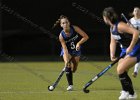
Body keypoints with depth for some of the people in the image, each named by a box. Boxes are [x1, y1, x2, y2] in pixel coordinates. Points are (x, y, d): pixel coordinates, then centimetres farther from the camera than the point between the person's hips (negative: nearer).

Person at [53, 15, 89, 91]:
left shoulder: (75, 28, -22)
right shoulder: (61, 36, -24)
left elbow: (86, 37, -18)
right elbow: (65, 48, -26)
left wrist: (79, 43, -32)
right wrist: (66, 60, -37)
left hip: (76, 50, 2)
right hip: (67, 51, -2)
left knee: (73, 69, 2)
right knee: (68, 65, -25)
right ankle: (70, 85, -20)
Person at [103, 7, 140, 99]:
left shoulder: (120, 25, -25)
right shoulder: (112, 28, 5)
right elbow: (113, 42, 11)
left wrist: (130, 48, -30)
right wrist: (112, 55, -4)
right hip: (125, 50, 10)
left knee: (120, 70, -17)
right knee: (121, 71, 12)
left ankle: (126, 91, 0)